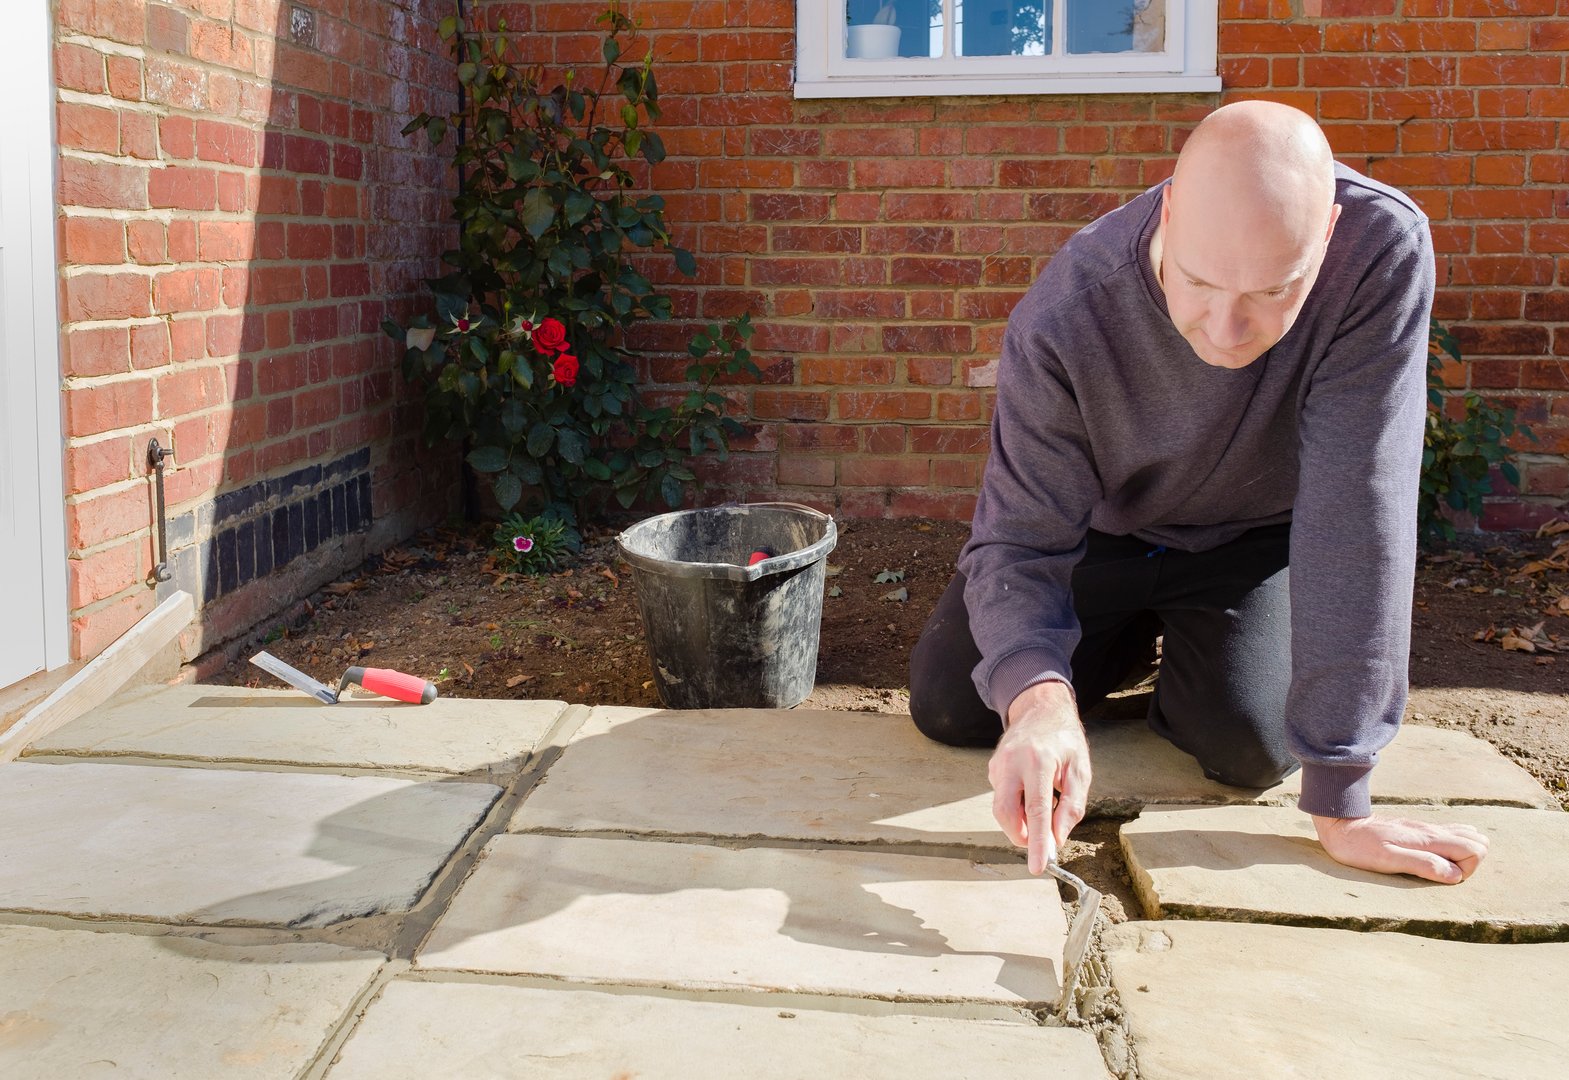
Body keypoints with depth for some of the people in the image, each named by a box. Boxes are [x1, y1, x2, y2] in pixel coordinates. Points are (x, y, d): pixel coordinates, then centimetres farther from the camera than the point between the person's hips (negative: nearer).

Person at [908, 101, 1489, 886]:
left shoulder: (1385, 252, -37)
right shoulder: (1064, 321, -35)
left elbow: (1358, 512, -36)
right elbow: (1018, 545, -28)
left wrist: (1339, 799, -35)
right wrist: (1036, 694, -52)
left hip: (1255, 533, 0)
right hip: (1099, 528, 1)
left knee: (1251, 749, -19)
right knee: (946, 707, -4)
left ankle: (1186, 651, 18)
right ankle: (1135, 638, 25)